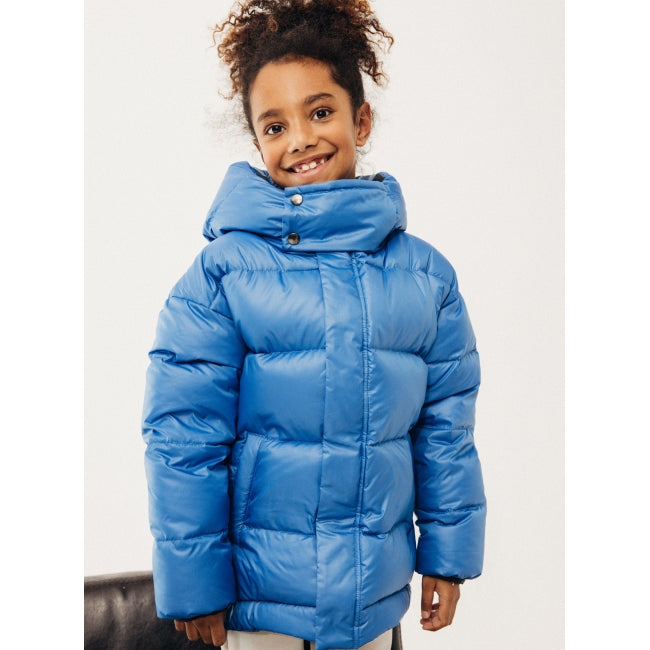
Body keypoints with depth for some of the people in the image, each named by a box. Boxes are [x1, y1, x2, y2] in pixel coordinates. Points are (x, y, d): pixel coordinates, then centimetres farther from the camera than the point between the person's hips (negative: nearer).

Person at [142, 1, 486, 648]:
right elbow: (183, 436, -10)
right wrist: (194, 581, -8)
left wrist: (449, 553, 6)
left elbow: (446, 427, 4)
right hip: (259, 585, -3)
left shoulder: (425, 274, -2)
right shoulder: (223, 269, -12)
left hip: (376, 584, 3)